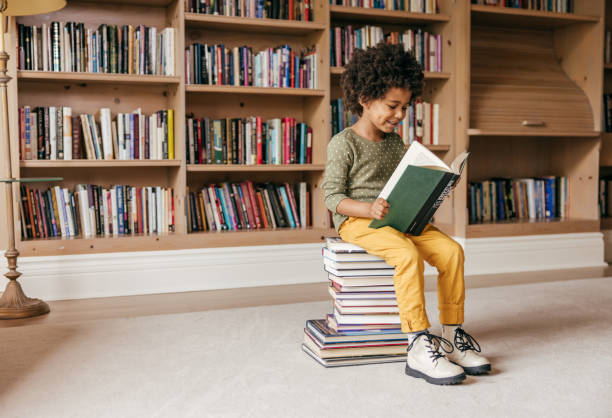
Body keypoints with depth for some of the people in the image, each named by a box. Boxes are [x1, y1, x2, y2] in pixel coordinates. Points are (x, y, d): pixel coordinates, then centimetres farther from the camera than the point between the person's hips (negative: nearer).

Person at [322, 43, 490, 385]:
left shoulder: (396, 143, 17)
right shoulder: (343, 144, -5)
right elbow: (333, 197, -10)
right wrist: (369, 209, -26)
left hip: (400, 219, 7)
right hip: (356, 220, -7)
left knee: (451, 250, -15)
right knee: (408, 254, -34)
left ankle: (453, 334, -6)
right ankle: (418, 347, -31)